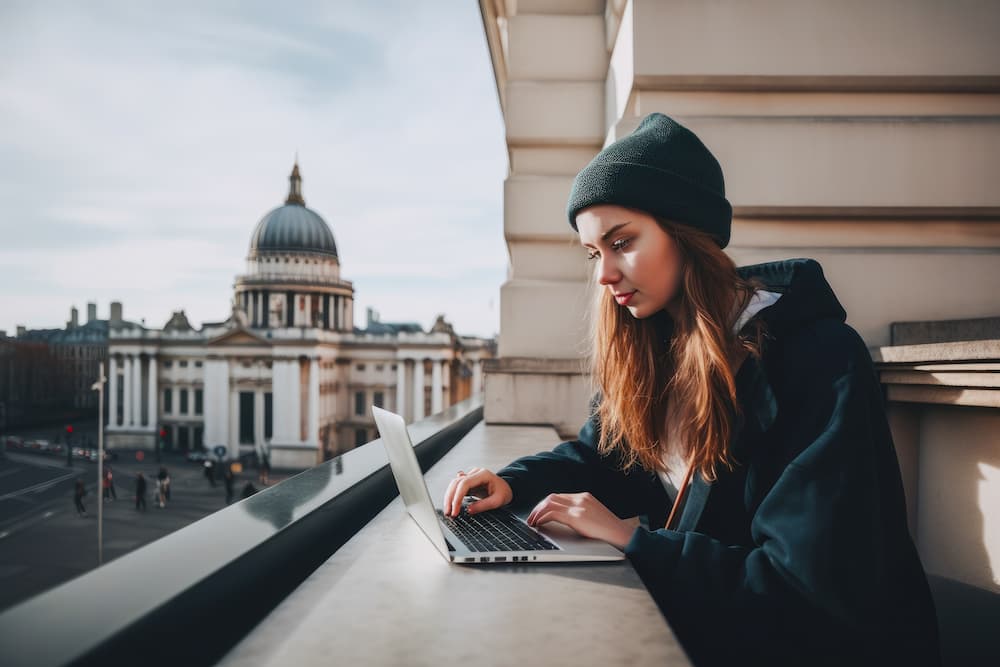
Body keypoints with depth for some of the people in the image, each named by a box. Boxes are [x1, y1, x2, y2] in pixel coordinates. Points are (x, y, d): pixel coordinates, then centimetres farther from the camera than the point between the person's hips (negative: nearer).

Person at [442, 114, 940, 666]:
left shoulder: (818, 361, -23)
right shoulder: (649, 348, 0)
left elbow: (815, 590, -26)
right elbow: (601, 457, 14)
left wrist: (629, 537, -23)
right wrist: (513, 483, -6)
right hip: (695, 621, 6)